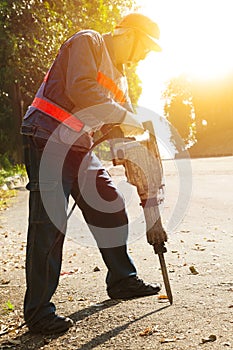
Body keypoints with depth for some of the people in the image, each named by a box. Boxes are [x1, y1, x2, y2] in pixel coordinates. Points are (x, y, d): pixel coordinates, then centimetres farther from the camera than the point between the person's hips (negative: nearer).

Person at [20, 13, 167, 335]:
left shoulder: (118, 76, 20)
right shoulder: (88, 42, -4)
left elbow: (123, 132, 18)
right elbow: (80, 88, -22)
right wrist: (123, 117, -16)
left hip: (80, 147, 9)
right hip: (47, 138, -9)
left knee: (112, 208, 9)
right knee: (50, 222, -11)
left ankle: (122, 280, 25)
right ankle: (38, 312, -3)